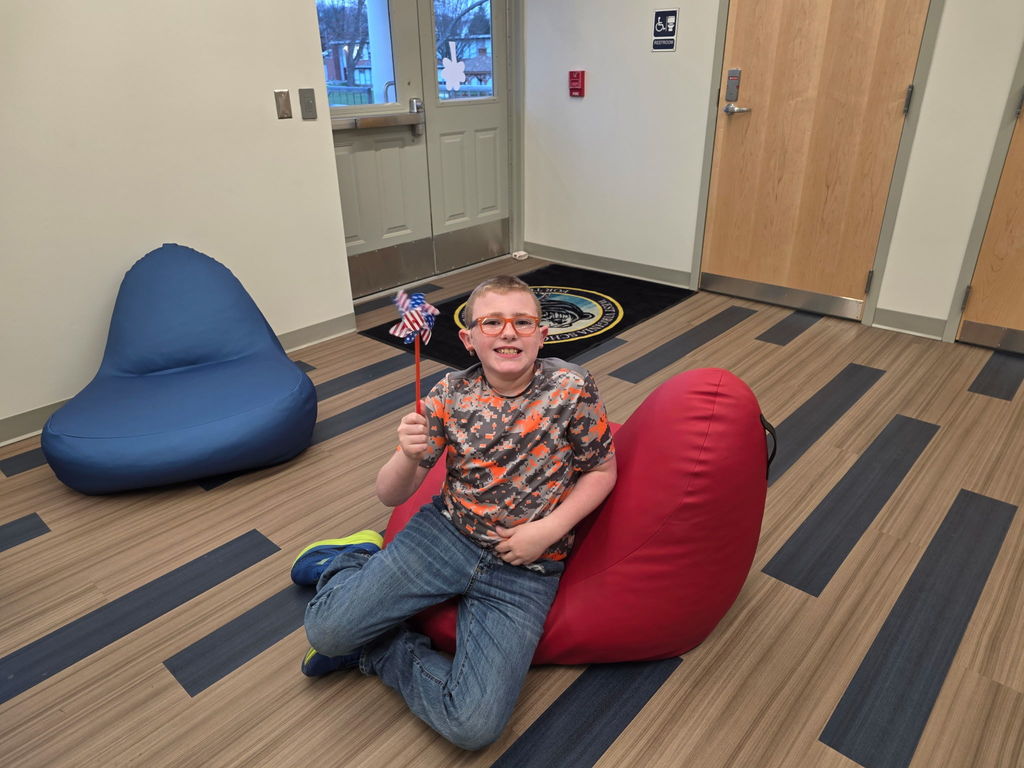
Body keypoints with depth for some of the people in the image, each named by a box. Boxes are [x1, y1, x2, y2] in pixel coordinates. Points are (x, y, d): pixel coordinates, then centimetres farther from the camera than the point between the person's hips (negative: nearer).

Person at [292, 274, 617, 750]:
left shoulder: (572, 389, -11)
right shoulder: (451, 395, -7)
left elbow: (601, 470, 0)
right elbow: (390, 496, -3)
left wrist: (550, 529, -14)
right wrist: (408, 456, -26)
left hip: (525, 570, -1)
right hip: (447, 534, 1)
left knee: (473, 727, -16)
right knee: (326, 628, -11)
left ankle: (375, 652, 10)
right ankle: (356, 560, 24)